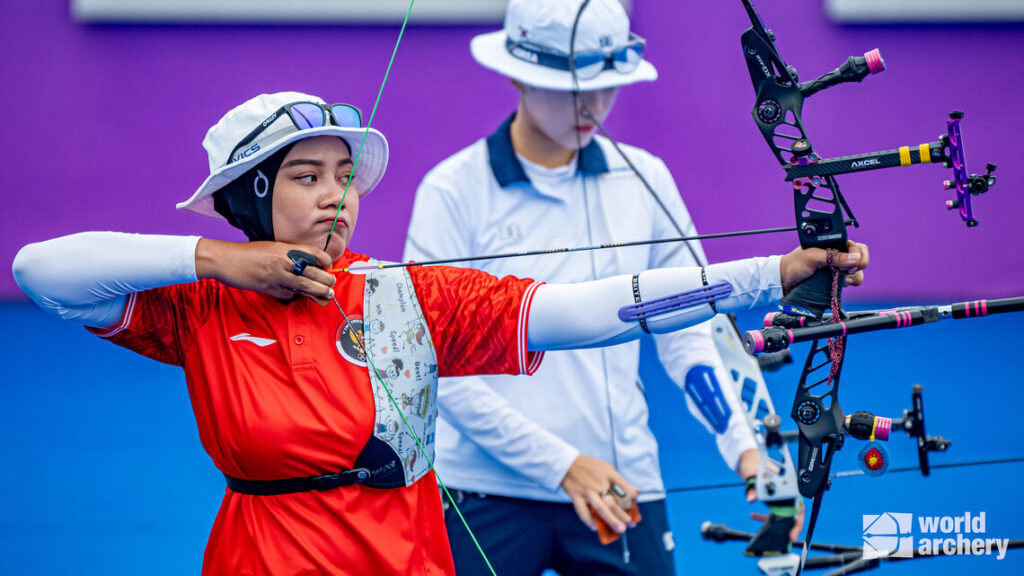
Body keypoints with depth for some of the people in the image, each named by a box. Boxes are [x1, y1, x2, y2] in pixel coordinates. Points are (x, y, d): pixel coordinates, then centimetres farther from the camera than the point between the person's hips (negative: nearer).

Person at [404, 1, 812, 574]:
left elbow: (686, 331, 9)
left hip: (624, 491, 3)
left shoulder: (646, 180, 6)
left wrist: (743, 445, -6)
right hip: (487, 499, -3)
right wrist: (561, 463, -15)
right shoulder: (454, 192, -5)